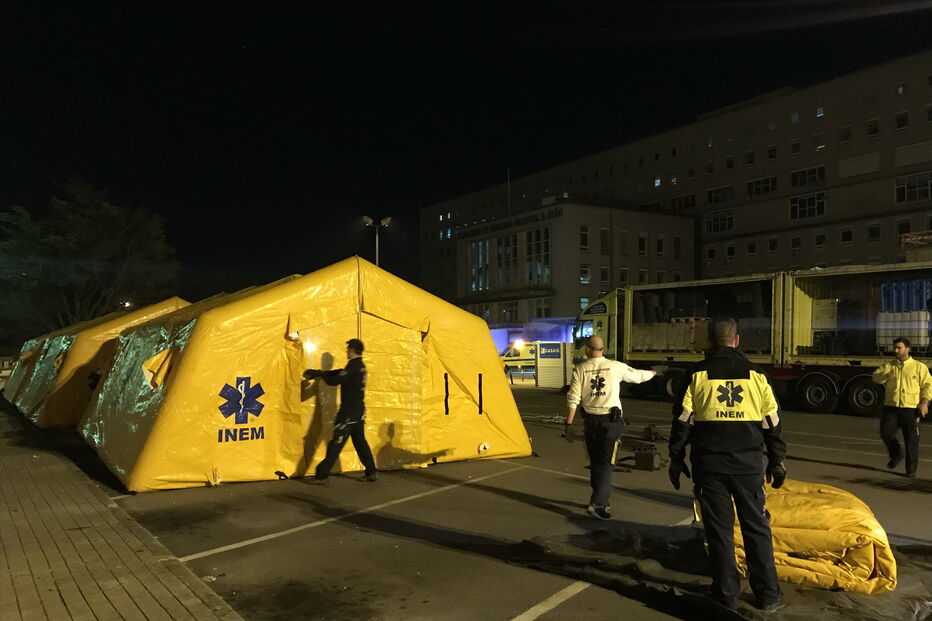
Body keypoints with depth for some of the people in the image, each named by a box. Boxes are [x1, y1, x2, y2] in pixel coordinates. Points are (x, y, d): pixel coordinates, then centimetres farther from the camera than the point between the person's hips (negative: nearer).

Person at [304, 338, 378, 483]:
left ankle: (322, 475, -2)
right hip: (359, 411, 9)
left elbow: (335, 381, -18)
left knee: (336, 443, -5)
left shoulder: (353, 366, -15)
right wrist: (319, 373, 16)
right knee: (360, 442, 14)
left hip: (349, 412, -9)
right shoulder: (360, 366, 14)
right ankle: (372, 472, 14)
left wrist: (320, 374, -2)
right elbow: (339, 373, 19)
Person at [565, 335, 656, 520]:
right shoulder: (616, 366, -4)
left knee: (595, 461, 16)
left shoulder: (580, 369, -2)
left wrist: (569, 423, 1)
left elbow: (573, 399, -5)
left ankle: (600, 500, 28)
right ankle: (597, 504, -11)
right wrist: (653, 373, 34)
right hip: (611, 420, -2)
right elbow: (637, 376, 13)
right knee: (606, 463, -1)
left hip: (590, 420, 2)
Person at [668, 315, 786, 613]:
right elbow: (773, 423, 5)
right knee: (757, 527, 13)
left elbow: (682, 421, -3)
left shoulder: (697, 375, -4)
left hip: (709, 465, -1)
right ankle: (768, 594, 19)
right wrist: (776, 461, 15)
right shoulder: (756, 375, 1)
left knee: (719, 530, 7)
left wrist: (676, 459, 7)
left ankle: (727, 596, 14)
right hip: (748, 464, 1)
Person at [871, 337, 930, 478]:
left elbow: (928, 385, 1)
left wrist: (924, 403, -11)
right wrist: (887, 375, -24)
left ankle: (911, 468, 12)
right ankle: (896, 455, 21)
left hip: (911, 408, -2)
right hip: (891, 407, 2)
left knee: (911, 440, 0)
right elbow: (876, 377, -1)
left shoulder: (919, 367, 3)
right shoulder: (889, 365, 11)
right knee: (886, 433, -6)